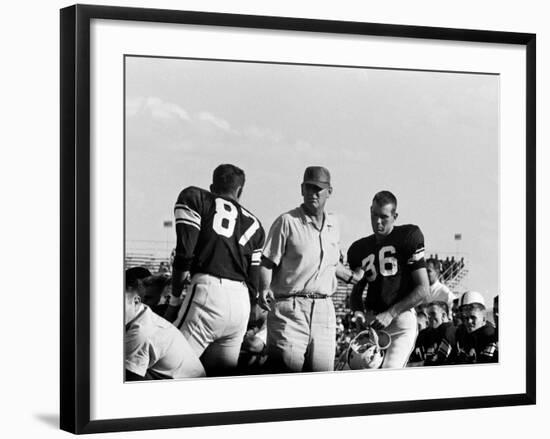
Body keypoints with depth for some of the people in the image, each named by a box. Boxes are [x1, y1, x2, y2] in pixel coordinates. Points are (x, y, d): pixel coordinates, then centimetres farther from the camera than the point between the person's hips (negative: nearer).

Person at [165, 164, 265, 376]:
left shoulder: (194, 199, 9)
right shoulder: (253, 224, 23)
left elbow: (185, 254, -3)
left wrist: (174, 299, 5)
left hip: (207, 290, -6)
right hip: (242, 304, 6)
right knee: (223, 375, 11)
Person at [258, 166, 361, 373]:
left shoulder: (333, 224, 12)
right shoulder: (287, 222, -4)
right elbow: (268, 262, -5)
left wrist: (354, 277, 34)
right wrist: (264, 290, -20)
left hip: (324, 309, 5)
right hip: (290, 308, -5)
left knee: (322, 372, 3)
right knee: (286, 371, -10)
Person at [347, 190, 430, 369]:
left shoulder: (408, 237, -1)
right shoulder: (359, 249, 15)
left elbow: (423, 290, -4)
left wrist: (390, 314, -10)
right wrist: (358, 312, 2)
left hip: (401, 321, -5)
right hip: (371, 323, 5)